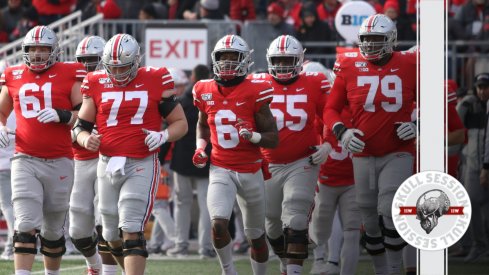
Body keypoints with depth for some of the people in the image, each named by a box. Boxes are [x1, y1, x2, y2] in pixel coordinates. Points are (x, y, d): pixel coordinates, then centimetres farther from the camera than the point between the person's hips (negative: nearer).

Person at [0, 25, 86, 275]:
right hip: (25, 160, 1)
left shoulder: (69, 75, 0)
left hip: (59, 162, -1)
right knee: (26, 225, -12)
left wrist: (62, 116, -19)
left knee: (53, 230, 11)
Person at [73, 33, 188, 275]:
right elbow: (81, 126, 12)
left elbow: (181, 123, 5)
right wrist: (85, 139, -11)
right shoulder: (97, 85, 6)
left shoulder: (154, 82, -1)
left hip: (142, 165, -4)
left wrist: (163, 135, -16)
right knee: (113, 237, 12)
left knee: (131, 231, -16)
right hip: (108, 164, 4)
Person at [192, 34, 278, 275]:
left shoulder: (254, 92, -9)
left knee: (256, 235, 10)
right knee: (218, 224, -21)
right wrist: (200, 147, 6)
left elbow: (273, 138, -6)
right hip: (220, 170, 1)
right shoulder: (206, 91, 1)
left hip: (250, 171, -1)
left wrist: (254, 136, -26)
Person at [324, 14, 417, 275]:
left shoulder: (409, 66, -3)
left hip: (398, 153, -2)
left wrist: (416, 126, -10)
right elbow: (331, 109, 7)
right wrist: (342, 132, -11)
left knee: (390, 211, -17)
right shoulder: (350, 67, 0)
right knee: (370, 218, 9)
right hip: (364, 154, 2)